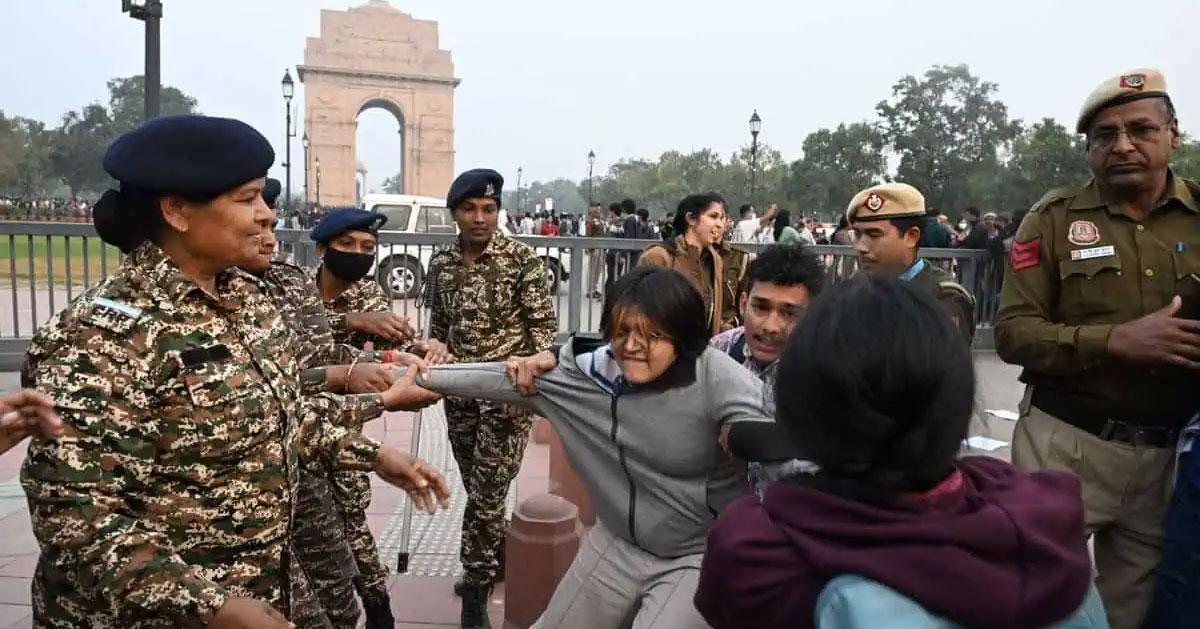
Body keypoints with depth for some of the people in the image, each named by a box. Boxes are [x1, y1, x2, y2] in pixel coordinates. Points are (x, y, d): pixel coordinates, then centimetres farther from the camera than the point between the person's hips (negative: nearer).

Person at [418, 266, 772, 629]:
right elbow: (509, 379, -4)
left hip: (700, 555, -4)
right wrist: (422, 376, -4)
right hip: (618, 543, 5)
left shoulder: (718, 378, -23)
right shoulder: (595, 369, -9)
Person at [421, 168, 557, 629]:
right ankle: (496, 563, 39)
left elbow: (544, 325, -9)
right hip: (460, 393, 5)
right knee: (478, 490, 16)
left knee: (486, 494, -3)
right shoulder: (441, 264, 4)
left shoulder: (522, 259, -10)